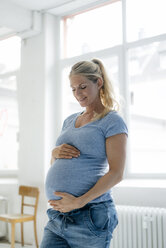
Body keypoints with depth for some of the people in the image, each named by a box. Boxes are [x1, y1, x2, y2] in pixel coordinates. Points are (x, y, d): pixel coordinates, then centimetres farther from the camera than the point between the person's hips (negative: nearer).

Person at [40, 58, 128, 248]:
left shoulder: (113, 121, -4)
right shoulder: (69, 121, 17)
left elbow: (116, 173, -12)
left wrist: (78, 202, -20)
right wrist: (55, 152, -1)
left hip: (90, 217, -6)